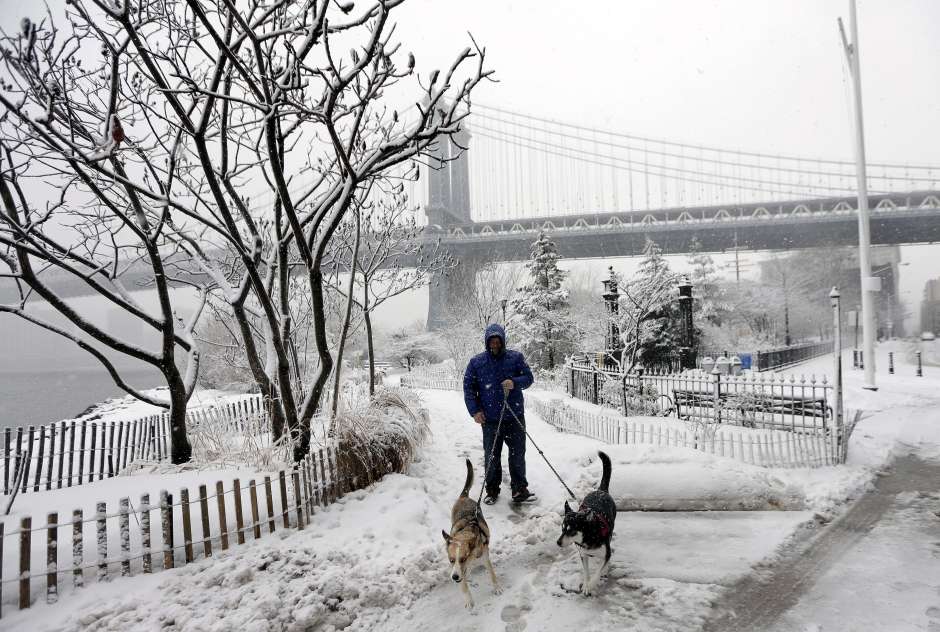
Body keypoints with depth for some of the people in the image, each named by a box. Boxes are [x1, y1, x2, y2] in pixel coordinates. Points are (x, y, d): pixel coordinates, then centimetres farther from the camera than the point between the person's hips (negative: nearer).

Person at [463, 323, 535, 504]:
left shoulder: (515, 357, 1)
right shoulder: (476, 362, 1)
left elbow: (528, 377, 3)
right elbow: (468, 388, 3)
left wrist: (515, 382, -18)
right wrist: (474, 411, -7)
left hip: (515, 416, 0)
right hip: (490, 419, 0)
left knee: (518, 454, 7)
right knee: (491, 456, 9)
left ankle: (520, 489, 20)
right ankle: (492, 490, 23)